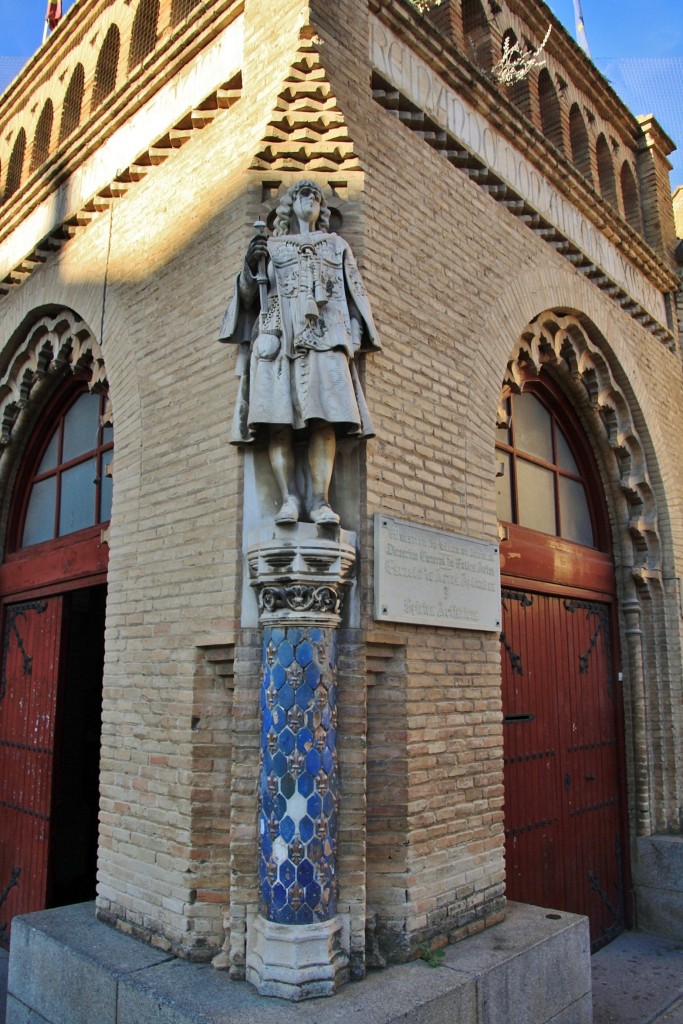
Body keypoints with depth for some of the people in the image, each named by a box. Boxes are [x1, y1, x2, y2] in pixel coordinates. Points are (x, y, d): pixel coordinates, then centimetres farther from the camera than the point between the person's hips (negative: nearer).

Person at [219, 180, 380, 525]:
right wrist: (250, 265, -4)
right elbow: (247, 296, 17)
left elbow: (355, 293, 21)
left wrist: (354, 338, 4)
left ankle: (320, 500, -21)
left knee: (324, 419, -17)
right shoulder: (271, 247, 25)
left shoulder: (337, 246, 28)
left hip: (325, 337, 0)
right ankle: (289, 498, -18)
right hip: (278, 337, 0)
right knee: (278, 422, -16)